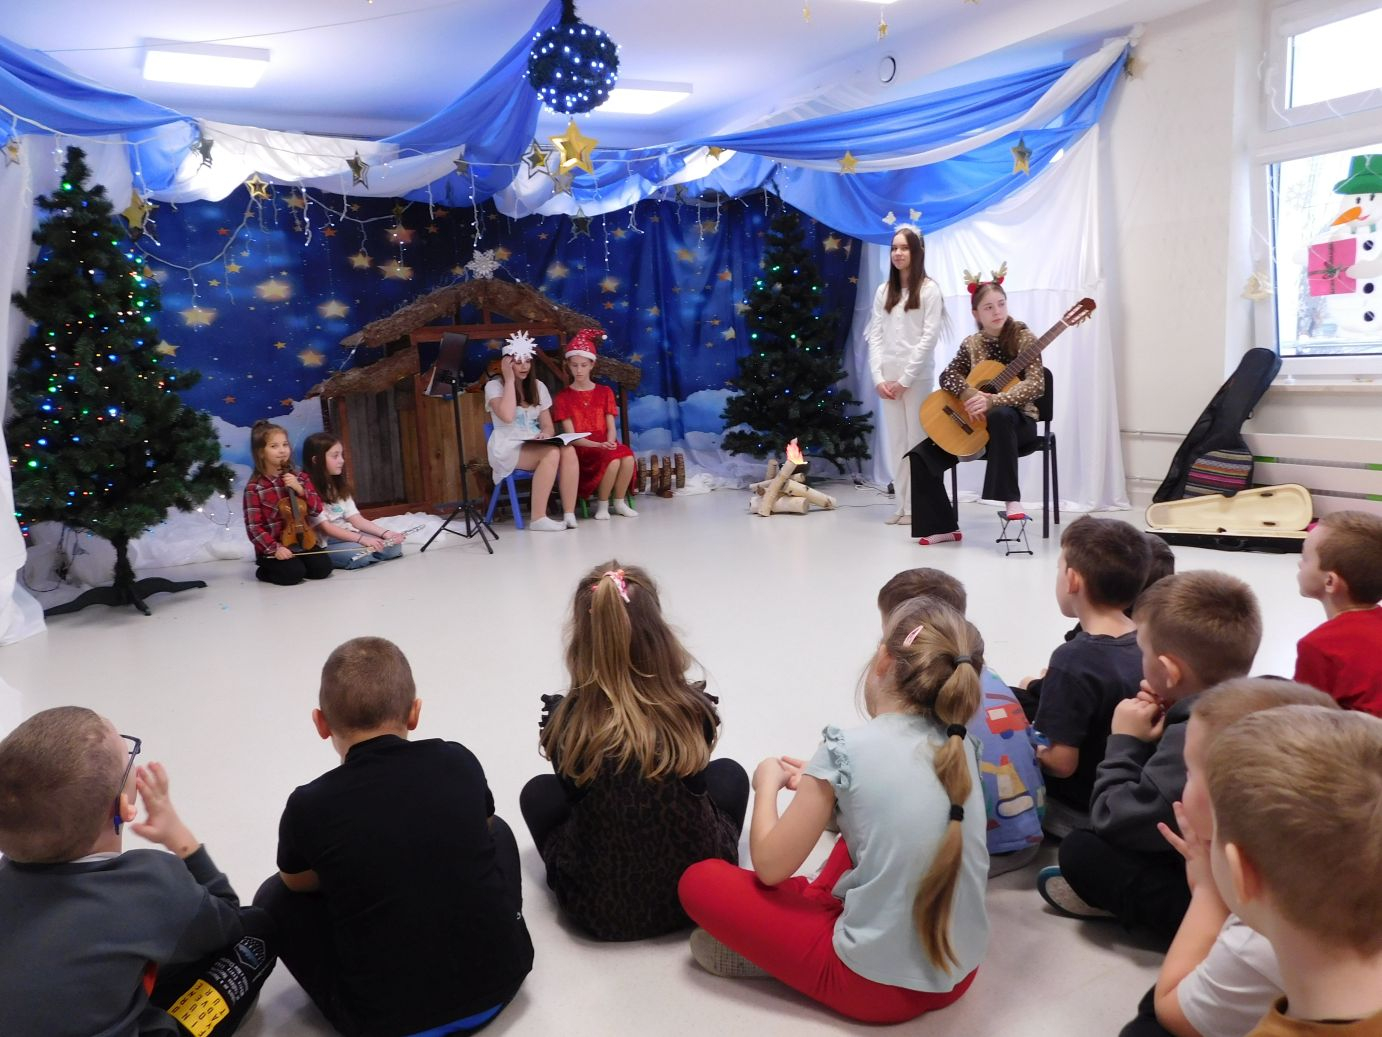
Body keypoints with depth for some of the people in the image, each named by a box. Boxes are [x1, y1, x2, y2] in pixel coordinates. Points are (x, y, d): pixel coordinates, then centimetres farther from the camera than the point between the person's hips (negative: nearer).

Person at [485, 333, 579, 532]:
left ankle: (569, 514, -30)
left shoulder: (538, 387, 14)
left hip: (536, 445, 5)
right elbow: (507, 416, -21)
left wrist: (546, 433, -13)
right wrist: (509, 379, -14)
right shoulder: (494, 385, -2)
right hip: (508, 448, -5)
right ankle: (538, 518, -33)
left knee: (569, 451, -29)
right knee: (552, 454, -34)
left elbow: (547, 424, 12)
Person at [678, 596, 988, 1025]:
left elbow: (770, 866, -10)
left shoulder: (847, 749, -17)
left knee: (699, 880, 4)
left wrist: (769, 782, 6)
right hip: (959, 972, 6)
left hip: (878, 985, -6)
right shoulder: (961, 745, -1)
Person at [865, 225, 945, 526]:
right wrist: (878, 377, -5)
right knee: (895, 441, 6)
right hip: (886, 377, 5)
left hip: (916, 376, -4)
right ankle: (901, 504, 11)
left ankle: (915, 506, 3)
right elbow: (874, 337, 8)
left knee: (916, 440, -1)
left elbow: (929, 337, -8)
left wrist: (904, 379, -13)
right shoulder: (883, 291, 13)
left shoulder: (929, 290, -1)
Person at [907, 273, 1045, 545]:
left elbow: (1036, 385, -20)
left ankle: (1010, 499, -35)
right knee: (921, 456, -12)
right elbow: (947, 375, -7)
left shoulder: (1023, 338, -8)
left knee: (999, 415, -43)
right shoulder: (972, 344, 5)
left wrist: (993, 400, -34)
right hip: (974, 422, 5)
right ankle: (943, 526, -3)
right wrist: (968, 394, -29)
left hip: (1016, 420, -4)